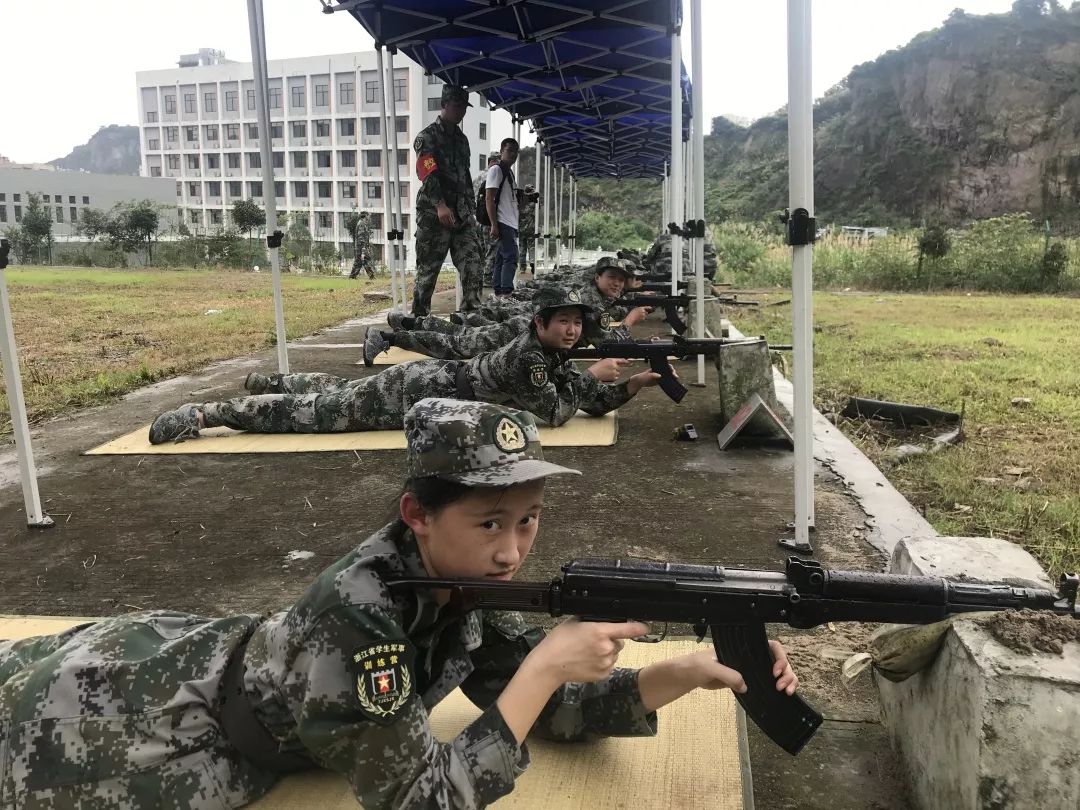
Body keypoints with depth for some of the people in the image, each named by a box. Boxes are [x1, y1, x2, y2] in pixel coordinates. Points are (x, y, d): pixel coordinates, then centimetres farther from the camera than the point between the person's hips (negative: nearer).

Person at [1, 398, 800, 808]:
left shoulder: (463, 578, -17)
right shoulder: (358, 613, -41)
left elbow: (547, 707, -12)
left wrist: (691, 671, -24)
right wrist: (548, 662, -38)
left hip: (210, 649, 8)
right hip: (160, 724, -7)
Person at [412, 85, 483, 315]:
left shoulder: (461, 139, 20)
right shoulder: (428, 137, -4)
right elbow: (428, 173, -19)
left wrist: (470, 209, 21)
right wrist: (440, 204, -33)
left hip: (461, 214, 6)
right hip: (433, 215, -6)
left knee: (472, 267, -4)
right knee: (428, 268, 0)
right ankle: (419, 316, 8)